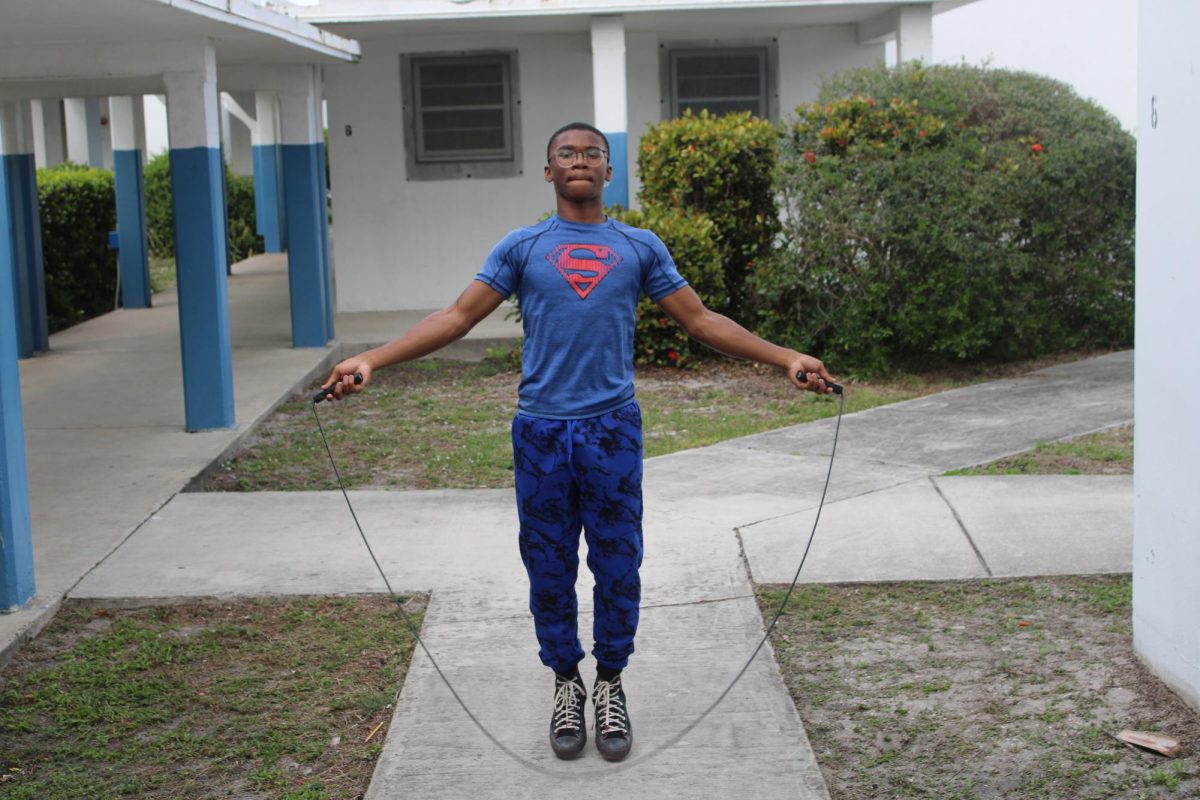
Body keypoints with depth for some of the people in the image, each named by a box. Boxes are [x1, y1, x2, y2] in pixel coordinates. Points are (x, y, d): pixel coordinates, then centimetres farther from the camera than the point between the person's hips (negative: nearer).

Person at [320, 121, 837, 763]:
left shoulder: (641, 247, 8)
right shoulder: (521, 247, 6)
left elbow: (701, 320, 8)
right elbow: (458, 316, 2)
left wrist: (785, 359, -1)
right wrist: (371, 361, -9)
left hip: (613, 429, 0)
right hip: (540, 431, 0)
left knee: (617, 567, 6)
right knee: (550, 570, 8)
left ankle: (610, 687, 22)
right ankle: (566, 685, 24)